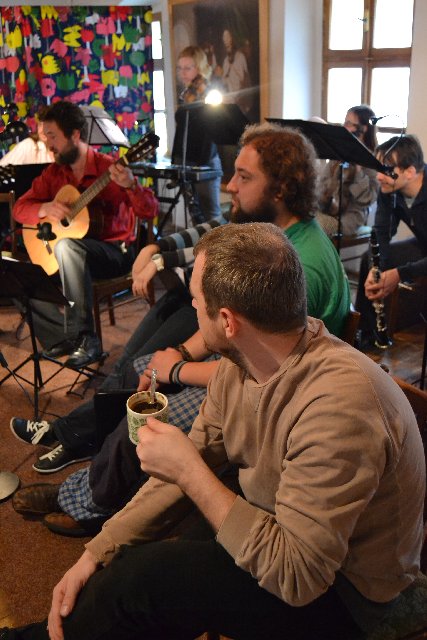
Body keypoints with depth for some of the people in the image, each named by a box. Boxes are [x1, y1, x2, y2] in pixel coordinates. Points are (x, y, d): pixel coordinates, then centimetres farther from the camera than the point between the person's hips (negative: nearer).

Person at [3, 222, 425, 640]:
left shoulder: (337, 403, -36)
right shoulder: (239, 362, -9)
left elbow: (295, 575, -31)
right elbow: (192, 468, 0)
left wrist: (189, 472, -27)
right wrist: (96, 553, -7)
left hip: (343, 587, -7)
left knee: (135, 582, -17)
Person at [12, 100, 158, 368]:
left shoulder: (110, 169, -11)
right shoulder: (53, 173, 7)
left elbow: (150, 211, -19)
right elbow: (20, 208, 8)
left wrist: (130, 186, -39)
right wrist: (45, 209, -14)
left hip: (116, 252, -6)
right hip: (71, 255, 6)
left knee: (66, 246, -36)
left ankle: (85, 337, -29)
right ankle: (62, 338, -1)